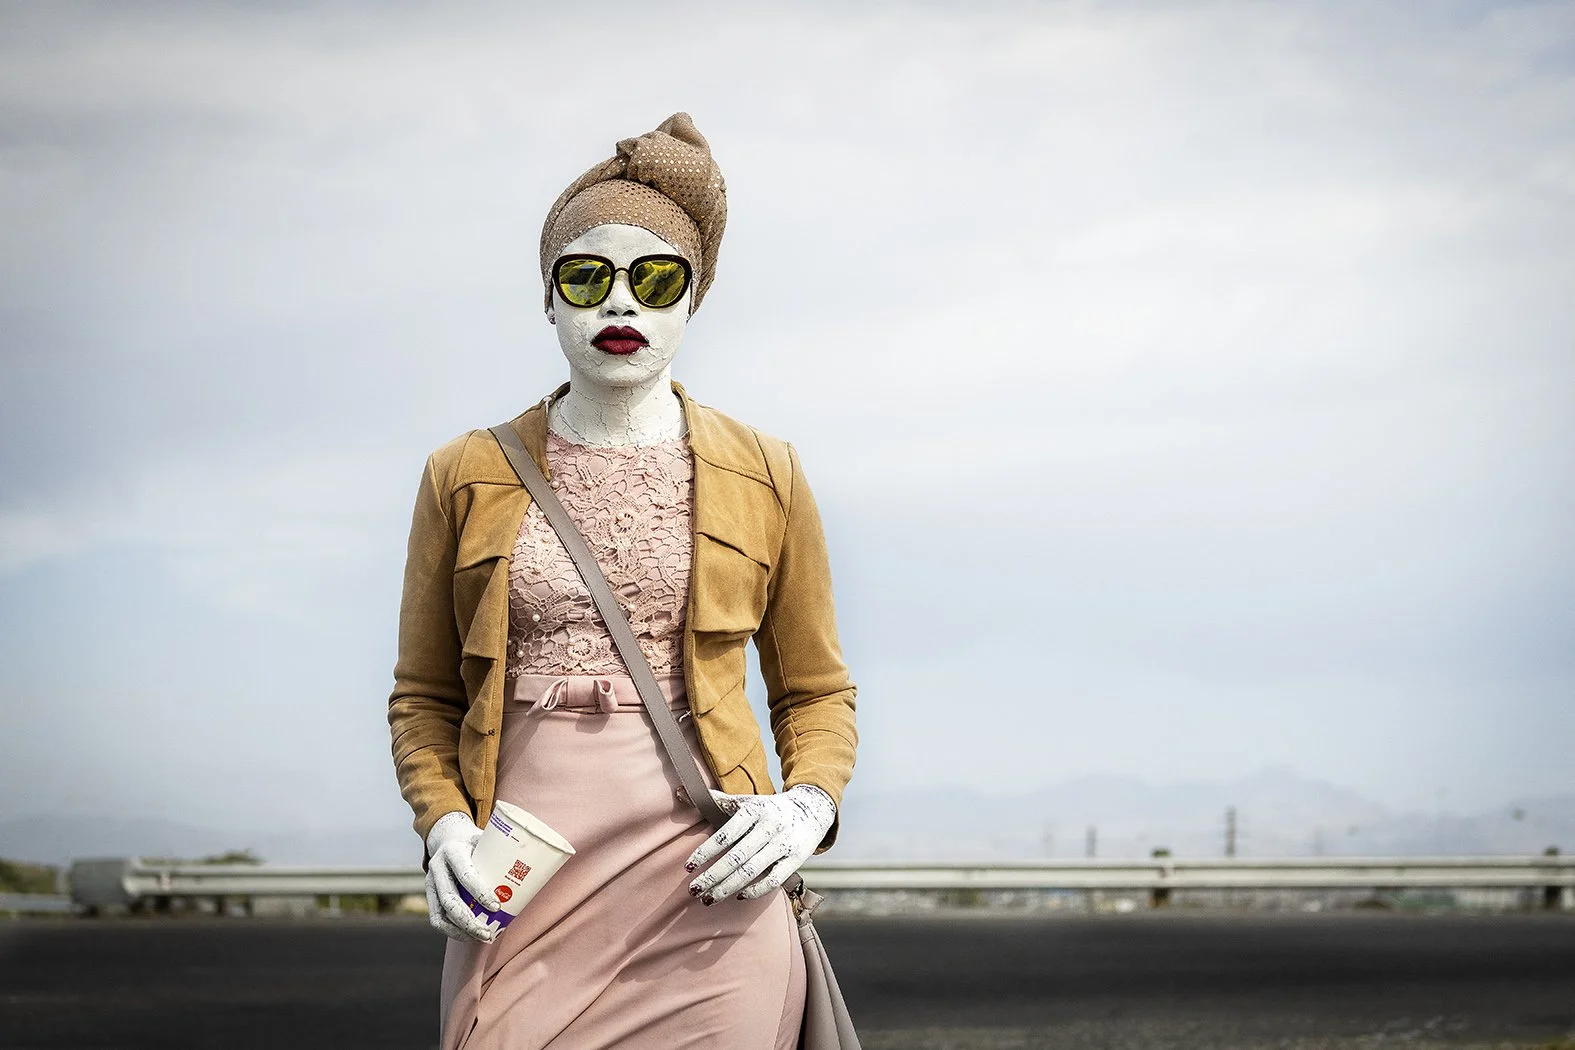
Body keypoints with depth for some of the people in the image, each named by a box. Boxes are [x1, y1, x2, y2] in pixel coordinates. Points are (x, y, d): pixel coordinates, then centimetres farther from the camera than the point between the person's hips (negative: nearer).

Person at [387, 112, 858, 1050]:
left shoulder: (763, 478, 9)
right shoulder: (467, 479, 9)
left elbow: (816, 691, 15)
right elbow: (425, 697, 15)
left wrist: (809, 804, -5)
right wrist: (444, 822, -4)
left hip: (705, 897, 0)